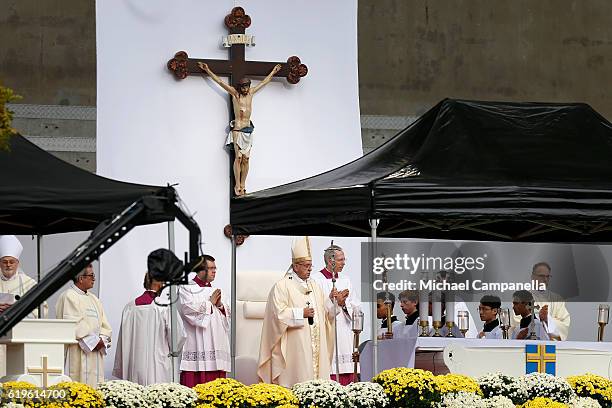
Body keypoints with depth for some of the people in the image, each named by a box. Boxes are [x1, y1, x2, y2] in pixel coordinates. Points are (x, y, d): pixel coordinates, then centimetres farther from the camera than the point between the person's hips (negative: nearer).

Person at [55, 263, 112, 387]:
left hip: (95, 354, 8)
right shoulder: (68, 297, -6)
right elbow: (75, 326, -16)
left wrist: (102, 340, -3)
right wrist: (94, 342, -16)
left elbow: (104, 326, 17)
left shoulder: (93, 299, 19)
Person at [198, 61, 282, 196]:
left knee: (246, 158, 1)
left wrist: (273, 71, 37)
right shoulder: (234, 93, 2)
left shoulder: (251, 93, 14)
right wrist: (208, 71, -2)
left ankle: (243, 185, 3)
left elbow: (264, 82, 27)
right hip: (237, 128, -5)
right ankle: (237, 185, -9)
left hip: (248, 129, 5)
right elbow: (220, 82, 0)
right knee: (239, 157, -10)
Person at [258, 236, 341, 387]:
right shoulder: (282, 286, -2)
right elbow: (278, 313, -12)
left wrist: (331, 301, 0)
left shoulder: (315, 286, 19)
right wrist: (301, 313, -16)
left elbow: (325, 312, 18)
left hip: (317, 346, 6)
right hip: (295, 347, -6)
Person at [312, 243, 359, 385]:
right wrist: (335, 302, -14)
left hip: (346, 336, 6)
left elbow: (356, 308, 14)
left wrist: (344, 304, -5)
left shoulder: (345, 280, 16)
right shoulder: (316, 280, -4)